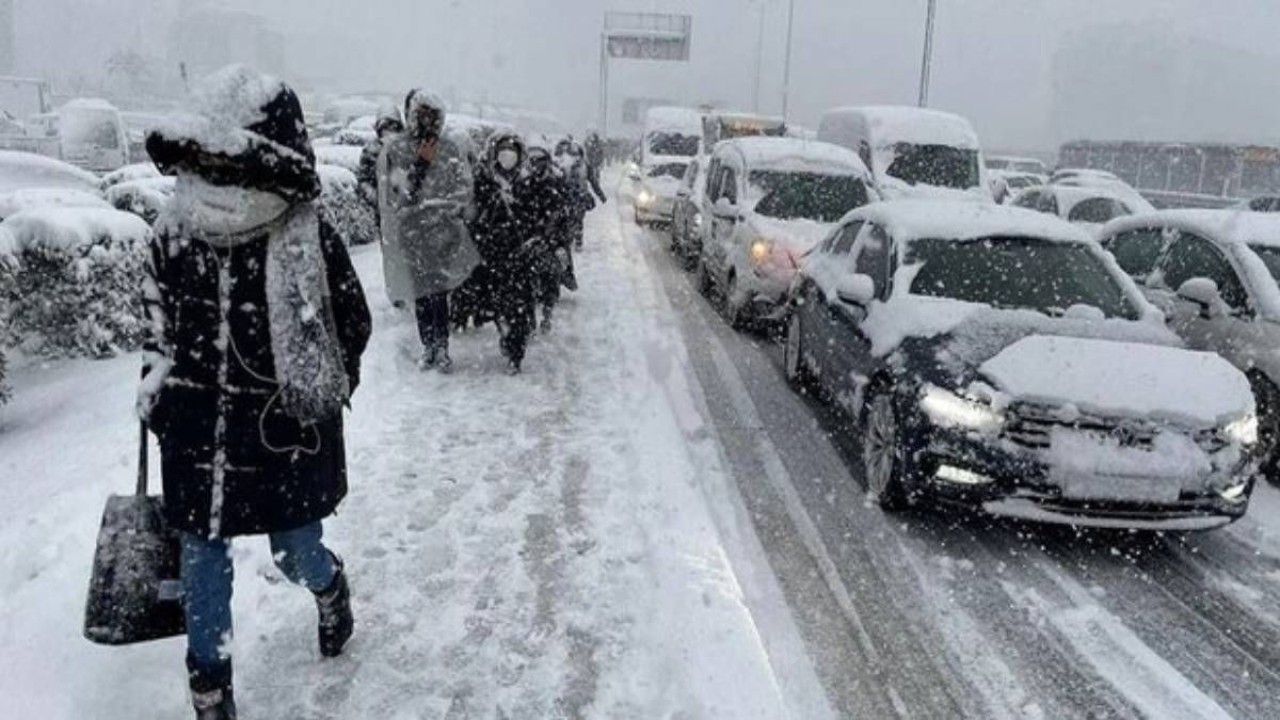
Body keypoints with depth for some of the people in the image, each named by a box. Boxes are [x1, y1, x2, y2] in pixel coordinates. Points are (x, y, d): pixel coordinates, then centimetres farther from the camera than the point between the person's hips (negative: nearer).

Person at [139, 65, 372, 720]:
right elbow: (158, 322, 13)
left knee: (296, 556, 12)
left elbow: (351, 326, -4)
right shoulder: (175, 236, -3)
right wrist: (157, 388, 9)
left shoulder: (310, 243, -15)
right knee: (201, 563, 11)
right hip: (198, 435, 3)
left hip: (287, 437, -3)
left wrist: (313, 396, -7)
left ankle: (331, 588, 51)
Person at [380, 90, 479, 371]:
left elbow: (464, 187, 5)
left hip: (444, 231, 0)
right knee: (422, 292, 4)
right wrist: (420, 164, -14)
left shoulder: (449, 148, 5)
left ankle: (440, 348, 3)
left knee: (439, 291, -3)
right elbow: (399, 192, -8)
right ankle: (429, 346, 13)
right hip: (413, 232, 0)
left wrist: (451, 211, -4)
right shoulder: (396, 150, 1)